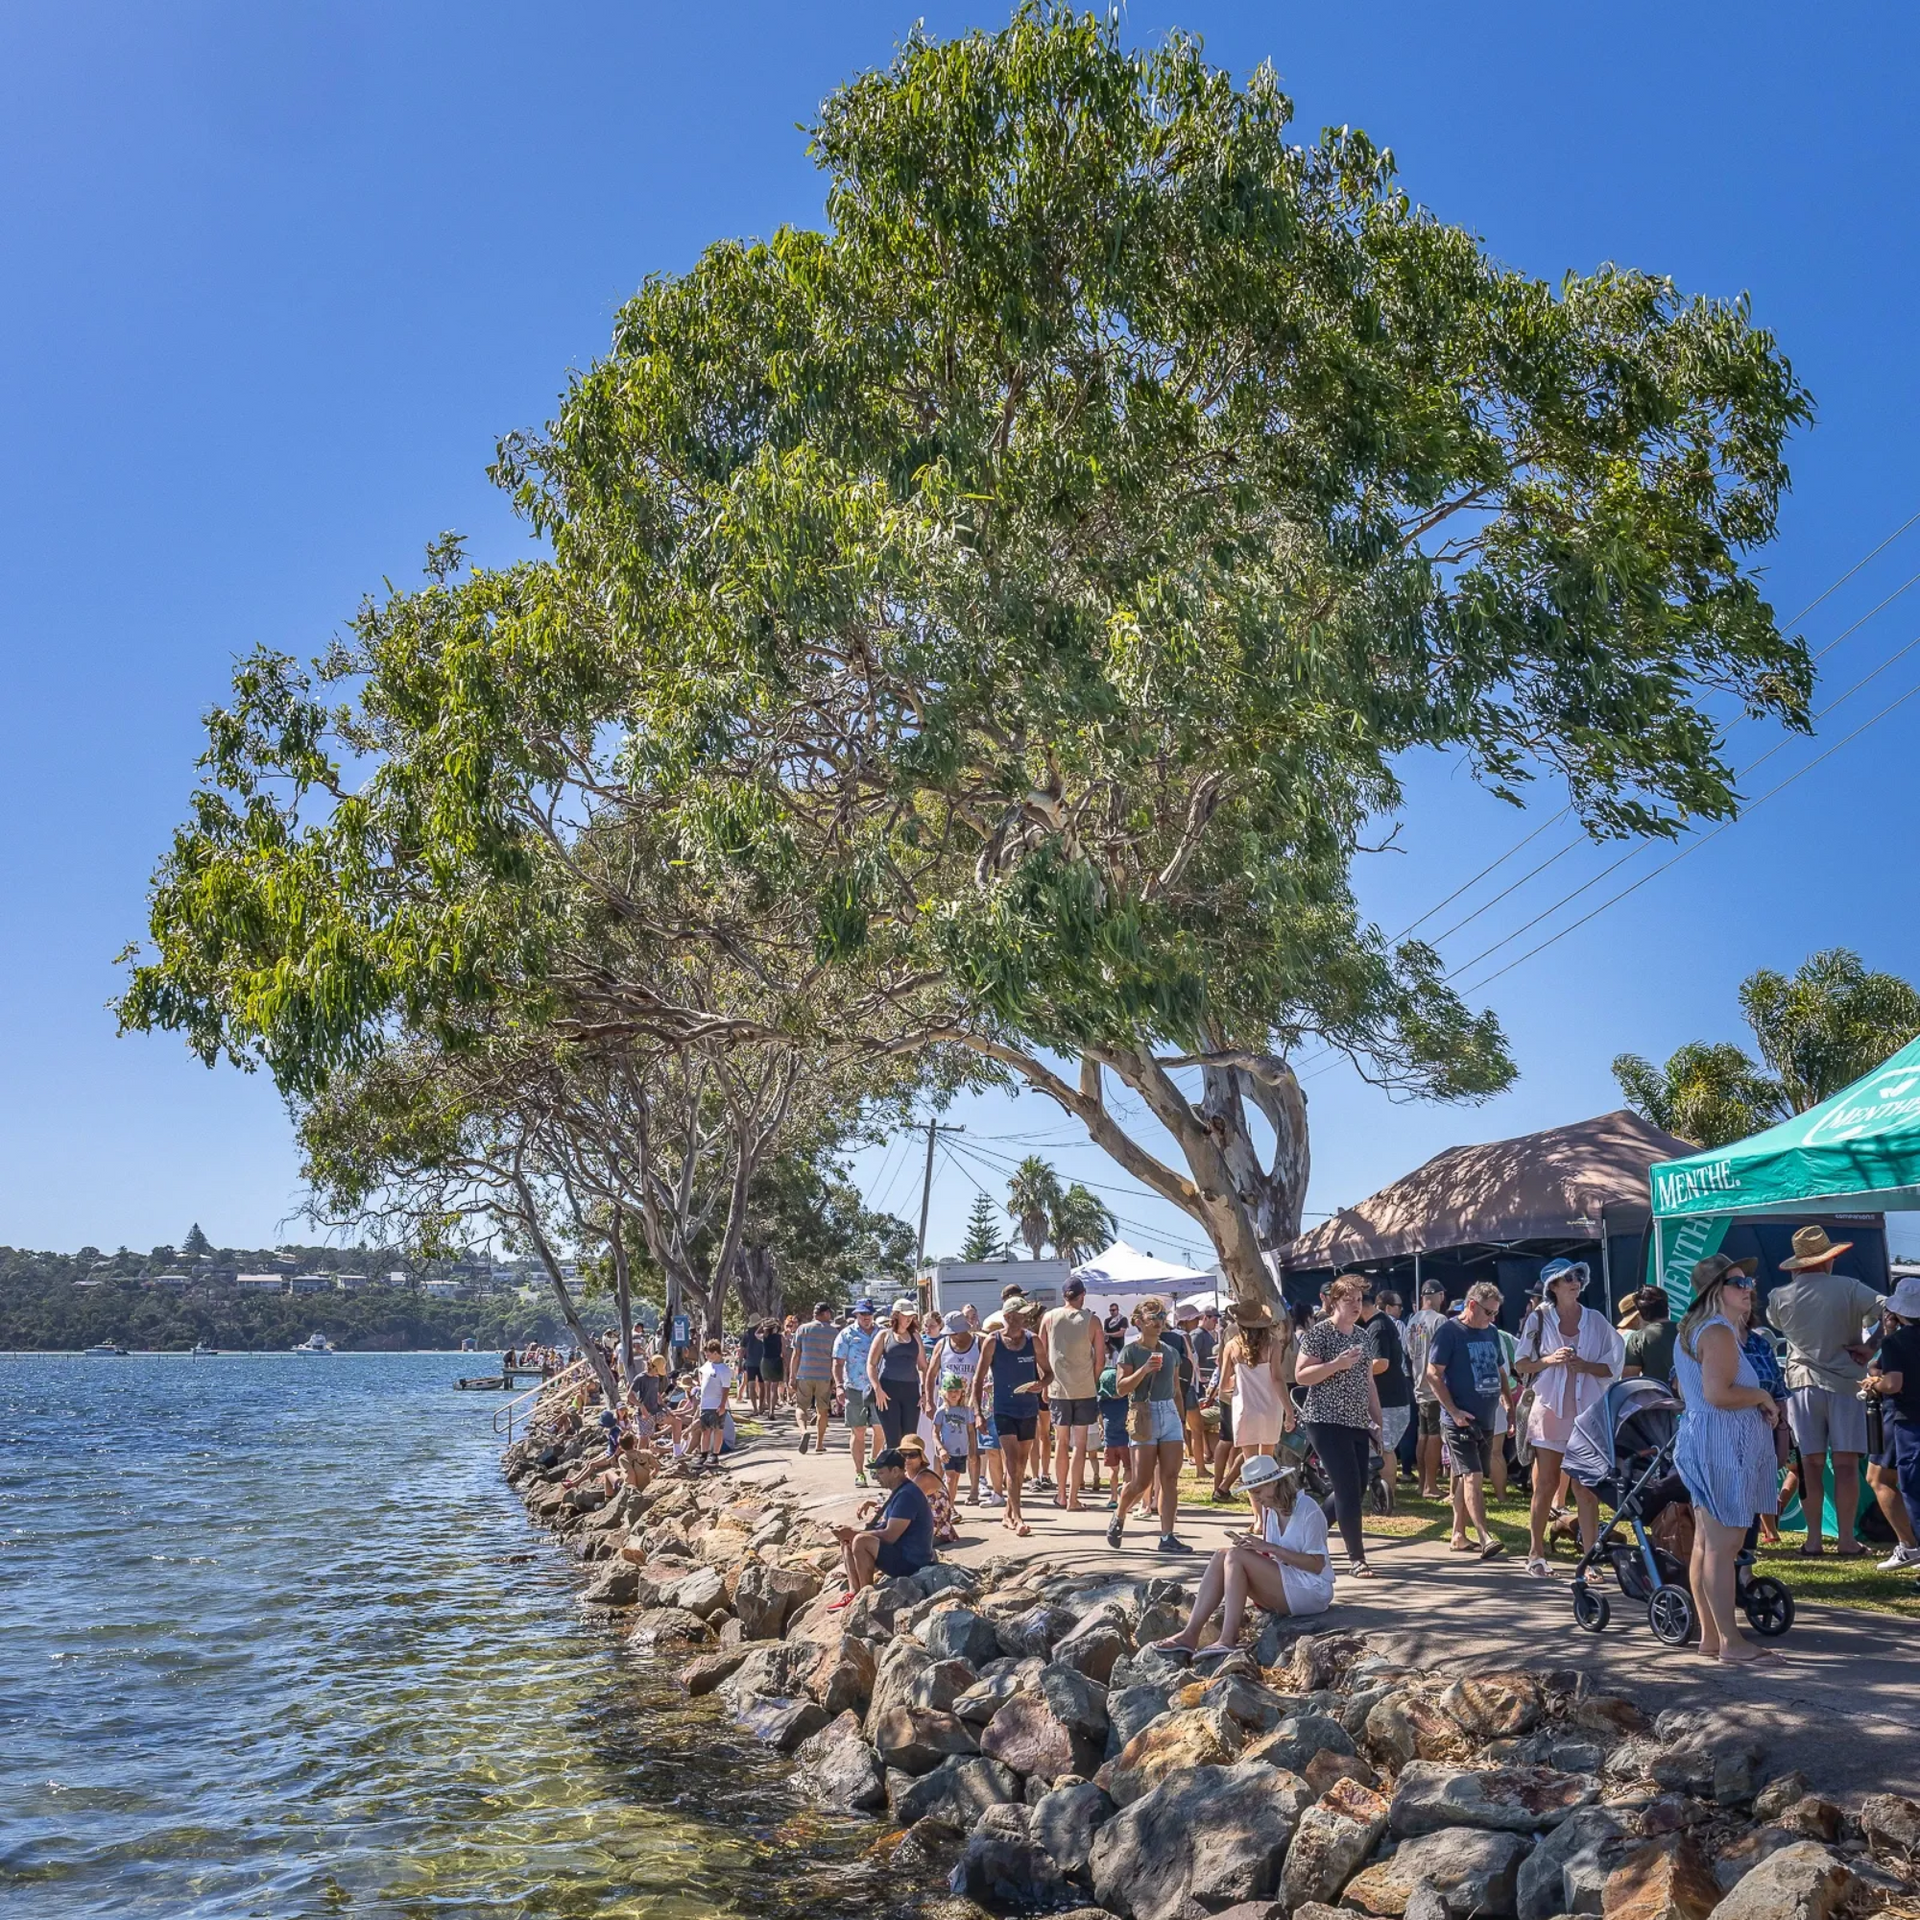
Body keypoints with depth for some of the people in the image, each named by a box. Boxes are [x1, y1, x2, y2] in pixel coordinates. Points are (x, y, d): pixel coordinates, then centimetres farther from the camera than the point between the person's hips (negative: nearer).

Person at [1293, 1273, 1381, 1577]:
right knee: (1349, 1490, -11)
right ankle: (1356, 1558, -3)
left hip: (1358, 1425, 8)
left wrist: (1378, 1421, 16)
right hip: (1328, 1424, -8)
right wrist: (1337, 1364, -22)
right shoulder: (1318, 1333, -7)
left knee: (1356, 1491, 8)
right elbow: (1301, 1375, -12)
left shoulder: (1363, 1338, 15)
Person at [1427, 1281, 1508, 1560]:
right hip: (1459, 1420, -7)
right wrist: (1454, 1411, -17)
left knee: (1468, 1478, 12)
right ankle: (1485, 1537, -17)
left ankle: (1458, 1535, 19)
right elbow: (1433, 1373, -12)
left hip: (1486, 1420, 7)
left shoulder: (1492, 1333, 12)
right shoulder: (1450, 1332, -10)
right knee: (1472, 1476, -14)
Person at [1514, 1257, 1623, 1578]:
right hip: (1549, 1409, -1)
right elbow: (1520, 1364, 5)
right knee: (1546, 1484, 2)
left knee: (1586, 1488, -2)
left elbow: (1613, 1366, 6)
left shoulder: (1595, 1320, 7)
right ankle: (1536, 1554, 13)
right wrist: (1550, 1360, -12)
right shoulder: (1539, 1319, 5)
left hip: (1586, 1412, 1)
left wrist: (1585, 1366, -11)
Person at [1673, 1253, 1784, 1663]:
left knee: (1705, 1544, 13)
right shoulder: (1718, 1331, -14)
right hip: (1722, 1447, -11)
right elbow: (1718, 1393, -25)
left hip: (1699, 1441, 11)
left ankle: (1709, 1635, 19)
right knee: (1724, 1545, -8)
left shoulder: (1690, 1331, 18)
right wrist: (1762, 1396, -9)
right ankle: (1731, 1642, -5)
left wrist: (1764, 1406, 22)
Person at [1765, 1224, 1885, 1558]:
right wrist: (1868, 1347, -6)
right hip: (1844, 1382, -2)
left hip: (1802, 1384, 2)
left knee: (1811, 1464, 6)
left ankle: (1814, 1539, 7)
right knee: (1845, 1463, 2)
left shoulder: (1779, 1298, 1)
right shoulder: (1848, 1288, -7)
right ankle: (1846, 1540, 2)